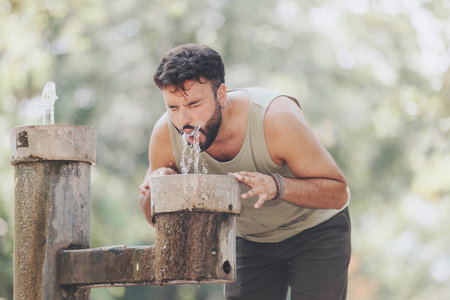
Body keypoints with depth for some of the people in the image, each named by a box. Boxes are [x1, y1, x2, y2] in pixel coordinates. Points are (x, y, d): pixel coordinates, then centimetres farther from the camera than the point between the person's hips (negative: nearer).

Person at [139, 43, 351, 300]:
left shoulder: (275, 118, -34)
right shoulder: (166, 133, -22)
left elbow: (338, 192, -28)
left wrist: (276, 185, -44)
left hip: (316, 228, -3)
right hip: (249, 238, 4)